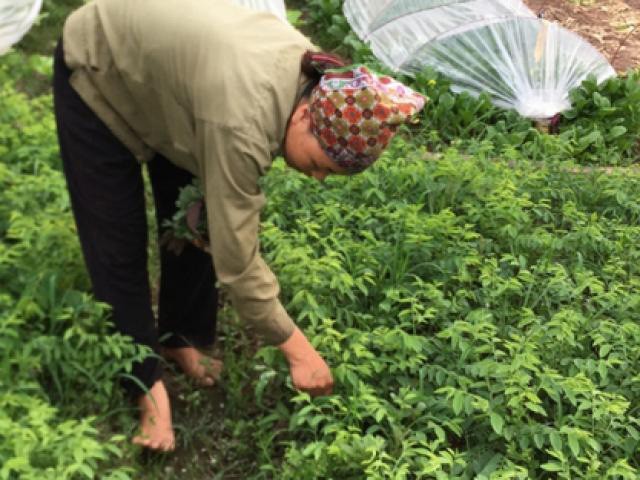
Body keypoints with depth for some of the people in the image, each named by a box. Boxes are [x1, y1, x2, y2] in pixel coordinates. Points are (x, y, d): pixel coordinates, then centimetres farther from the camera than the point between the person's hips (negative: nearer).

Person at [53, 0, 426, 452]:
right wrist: (299, 351, -29)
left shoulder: (314, 72, -21)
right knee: (120, 241, -2)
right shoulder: (242, 121, -43)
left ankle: (180, 338, 30)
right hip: (99, 72, -7)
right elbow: (235, 260, -36)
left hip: (161, 62, 7)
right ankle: (145, 382, 13)